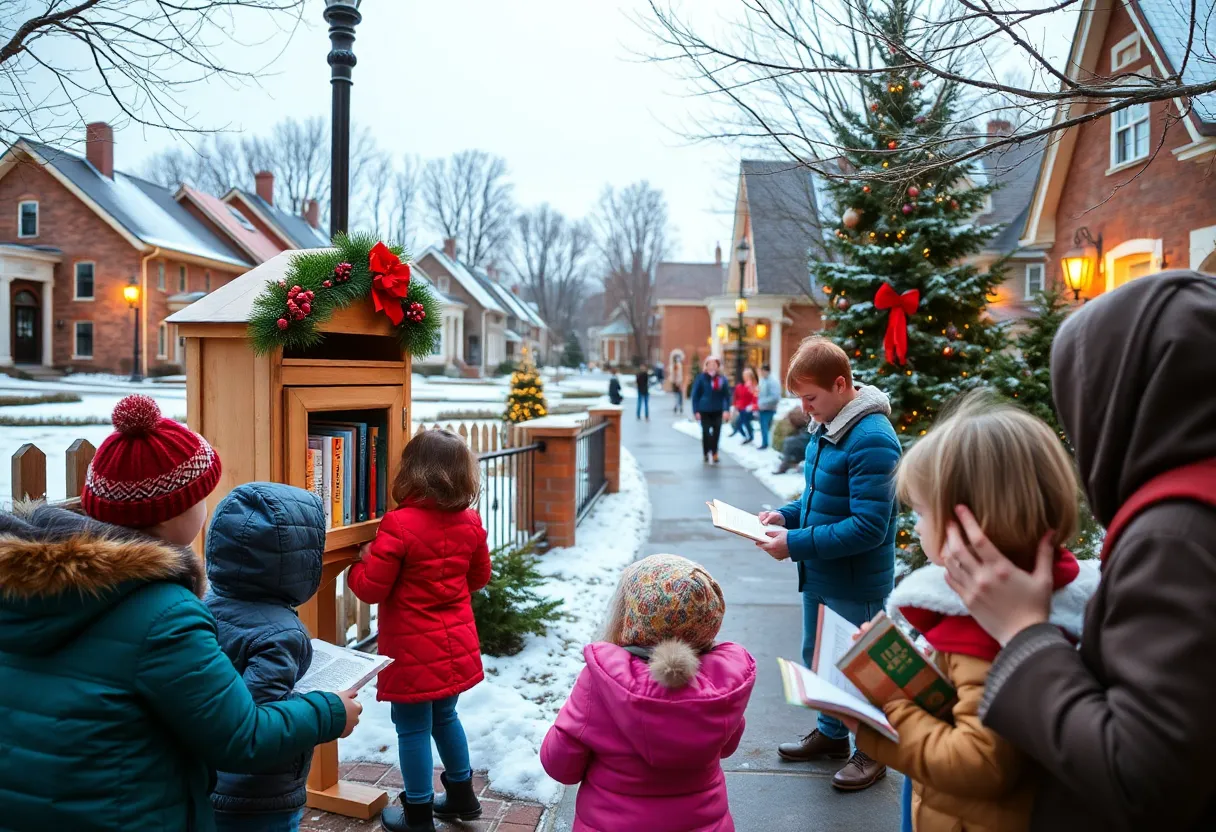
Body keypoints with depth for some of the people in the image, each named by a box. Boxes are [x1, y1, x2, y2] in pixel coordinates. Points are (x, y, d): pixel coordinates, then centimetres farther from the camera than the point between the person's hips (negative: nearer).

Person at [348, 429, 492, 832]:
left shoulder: (399, 524, -21)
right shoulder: (470, 522, -2)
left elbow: (371, 589, -15)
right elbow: (479, 578, 11)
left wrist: (360, 565, 4)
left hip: (414, 650, -6)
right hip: (456, 643, 6)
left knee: (412, 727, 9)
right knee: (444, 716, 24)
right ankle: (462, 795, 37)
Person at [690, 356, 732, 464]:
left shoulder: (722, 379, 2)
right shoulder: (701, 378, -4)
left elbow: (727, 395, 5)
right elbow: (695, 395, -2)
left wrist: (726, 409, -5)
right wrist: (696, 411, -7)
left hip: (718, 411, 2)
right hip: (704, 410, -2)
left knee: (716, 432, 3)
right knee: (706, 432, 1)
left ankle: (714, 452, 20)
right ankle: (706, 453, 16)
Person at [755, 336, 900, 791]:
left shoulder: (872, 439, -26)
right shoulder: (827, 427, 3)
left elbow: (869, 527, -28)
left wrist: (797, 544, -27)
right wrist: (786, 515, -1)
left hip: (855, 583, -9)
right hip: (819, 574, 9)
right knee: (817, 658, 22)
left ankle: (873, 750, 34)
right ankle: (831, 733, 44)